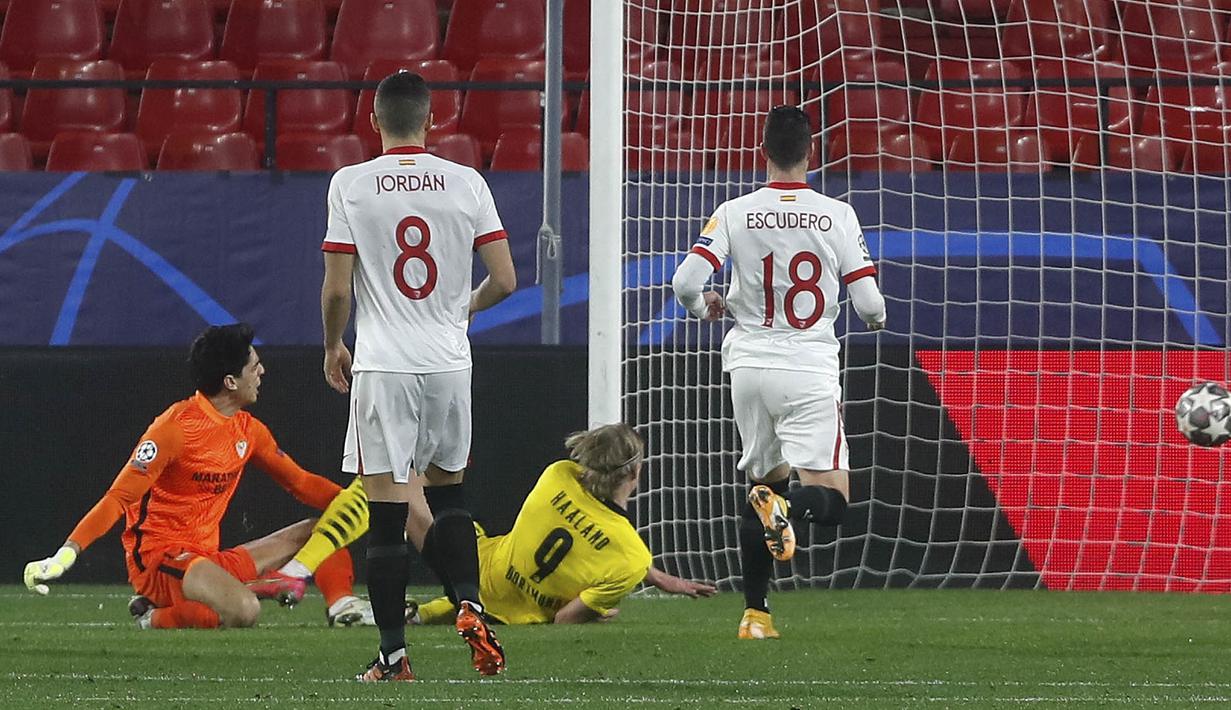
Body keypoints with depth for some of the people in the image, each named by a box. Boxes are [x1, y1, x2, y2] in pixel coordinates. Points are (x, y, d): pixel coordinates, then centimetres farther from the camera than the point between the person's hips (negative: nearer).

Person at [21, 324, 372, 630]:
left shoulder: (248, 430, 10)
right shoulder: (176, 426, -14)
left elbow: (301, 482, 21)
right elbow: (119, 497, -18)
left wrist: (355, 501, 8)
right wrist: (66, 554, -28)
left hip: (208, 559, 8)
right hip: (159, 560, -8)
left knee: (321, 529, 10)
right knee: (243, 611, -37)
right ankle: (157, 616, -15)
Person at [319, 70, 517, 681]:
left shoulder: (350, 184, -5)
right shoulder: (466, 183, 1)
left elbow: (337, 290, -5)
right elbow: (504, 279, 0)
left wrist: (333, 347, 14)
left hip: (382, 366, -3)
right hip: (449, 362, 3)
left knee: (386, 511, 0)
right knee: (447, 493, 19)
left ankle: (393, 653, 0)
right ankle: (469, 605, -2)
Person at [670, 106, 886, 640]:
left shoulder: (735, 214, -2)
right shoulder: (836, 215, -3)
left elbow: (685, 282, -10)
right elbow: (868, 302, -5)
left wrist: (705, 308, 13)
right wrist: (877, 318, 20)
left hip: (750, 365, 2)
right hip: (810, 372, -2)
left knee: (763, 483, 19)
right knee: (830, 499, -4)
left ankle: (755, 612, 15)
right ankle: (791, 506, -39)